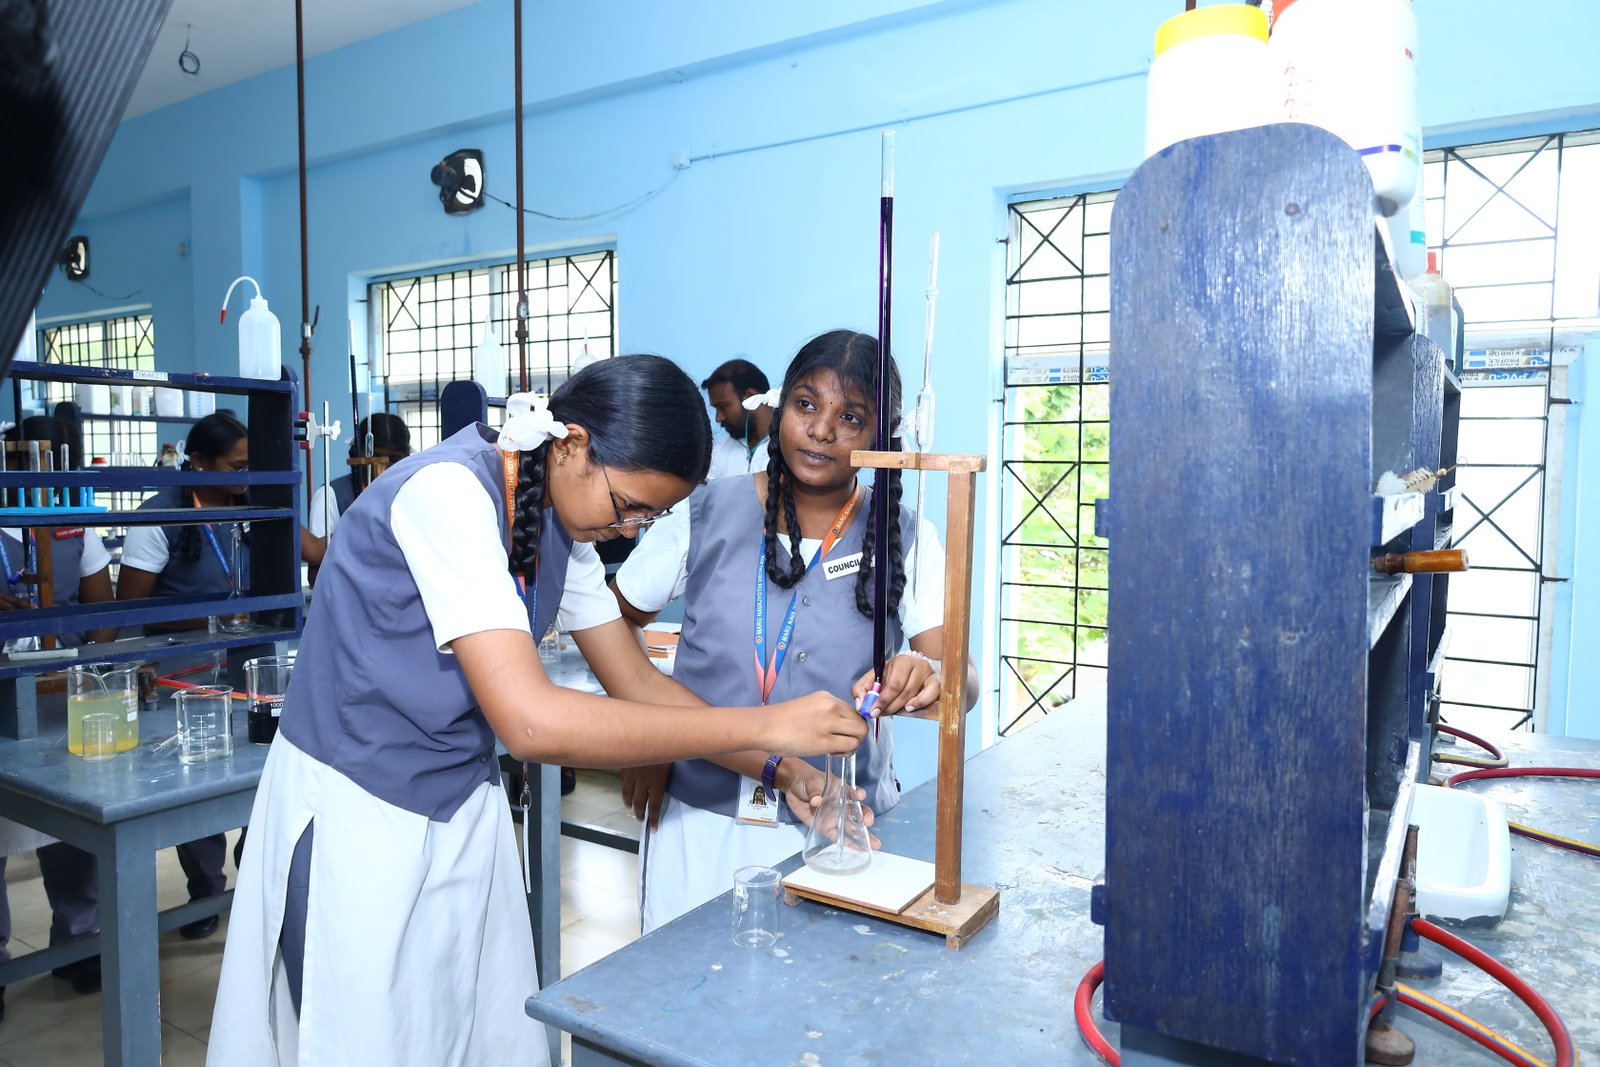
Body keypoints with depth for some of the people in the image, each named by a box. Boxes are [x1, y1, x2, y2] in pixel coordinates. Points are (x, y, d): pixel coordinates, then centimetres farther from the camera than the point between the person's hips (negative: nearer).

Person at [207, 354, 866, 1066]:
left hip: (464, 810, 7)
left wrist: (778, 767, -5)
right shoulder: (450, 492, -26)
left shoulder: (560, 519, -2)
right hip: (356, 813, -6)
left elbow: (636, 681, 5)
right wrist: (764, 726, -31)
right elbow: (530, 722, -35)